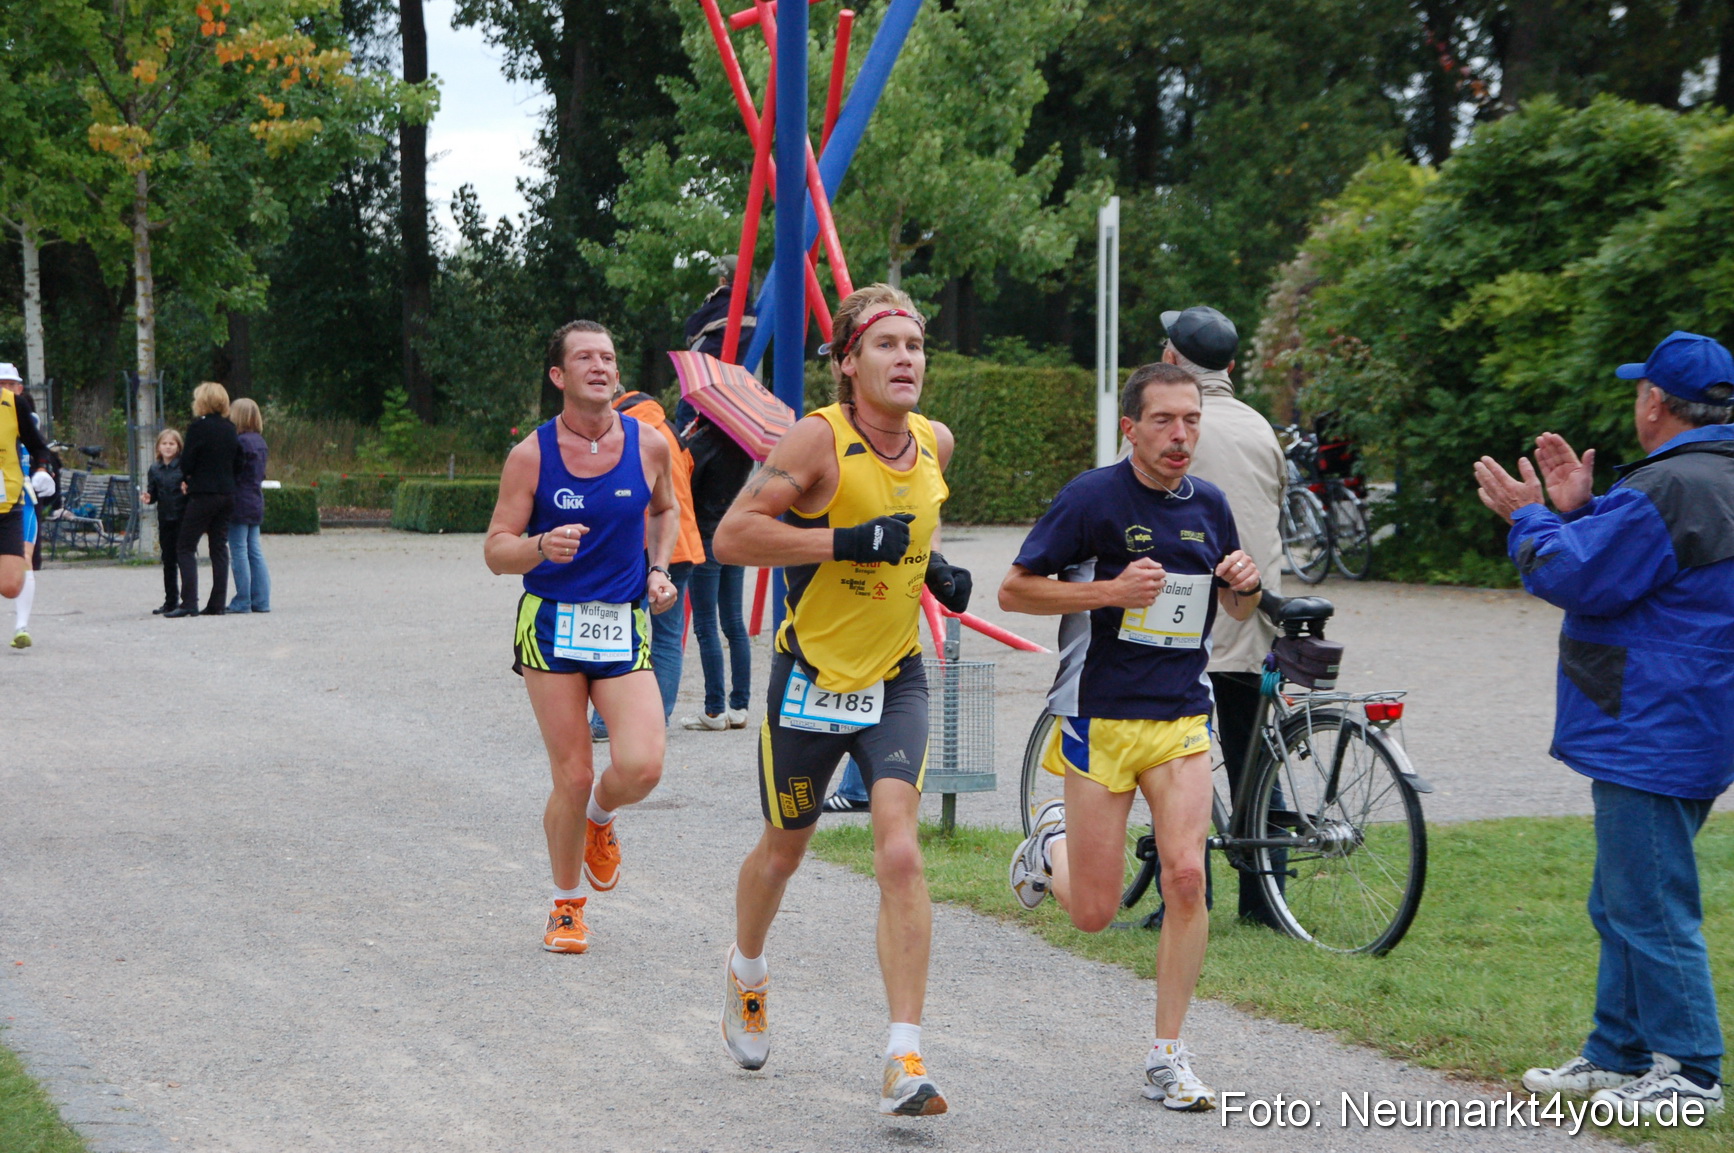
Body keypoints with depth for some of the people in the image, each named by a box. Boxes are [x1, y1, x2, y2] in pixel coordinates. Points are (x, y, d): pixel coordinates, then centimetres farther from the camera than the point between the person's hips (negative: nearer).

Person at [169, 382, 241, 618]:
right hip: (227, 494, 6)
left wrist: (189, 478, 11)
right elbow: (237, 464, 12)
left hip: (203, 494, -6)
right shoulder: (230, 429, 8)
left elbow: (186, 463, -11)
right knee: (219, 548, 10)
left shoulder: (198, 427, -11)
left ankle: (189, 602, -11)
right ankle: (218, 603, 8)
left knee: (185, 547, -1)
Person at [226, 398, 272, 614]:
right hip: (256, 502, 8)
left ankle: (242, 601, -3)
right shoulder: (260, 441, 11)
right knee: (254, 551, 10)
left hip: (240, 504, -8)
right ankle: (261, 600, 10)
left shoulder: (241, 441, -15)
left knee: (239, 550, -4)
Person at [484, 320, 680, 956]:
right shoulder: (531, 455, -6)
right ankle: (566, 906, 21)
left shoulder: (649, 446, 1)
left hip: (625, 627, 2)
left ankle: (600, 817, 21)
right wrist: (542, 547, -25)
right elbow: (496, 551, -4)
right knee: (572, 777, -2)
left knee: (641, 767, -16)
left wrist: (658, 570, 7)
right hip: (551, 624, -2)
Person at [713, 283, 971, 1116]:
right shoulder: (819, 439, -16)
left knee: (899, 852, -15)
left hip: (896, 680, 3)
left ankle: (904, 1059, -16)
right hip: (811, 675, -3)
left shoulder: (935, 444, 2)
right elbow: (731, 537, -21)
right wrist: (846, 540, -28)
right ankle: (746, 975, 48)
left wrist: (936, 570, 5)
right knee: (784, 849, 16)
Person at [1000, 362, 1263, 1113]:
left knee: (1187, 877, -13)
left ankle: (1167, 1059, -2)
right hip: (1100, 718, -3)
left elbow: (1235, 611, 21)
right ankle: (1052, 842, 37)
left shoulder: (1208, 505, 7)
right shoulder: (1092, 498, -9)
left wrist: (1245, 586, -4)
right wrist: (1112, 590, -19)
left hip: (1182, 719, 4)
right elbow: (1014, 590, -7)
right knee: (1094, 914, 1)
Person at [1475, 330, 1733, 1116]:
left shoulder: (1669, 488, -20)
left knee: (1649, 905, -6)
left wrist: (1529, 519, -1)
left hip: (1652, 738, -11)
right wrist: (1577, 511, 14)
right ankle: (1619, 1054, 25)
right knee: (1624, 904, 18)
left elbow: (1578, 577, -17)